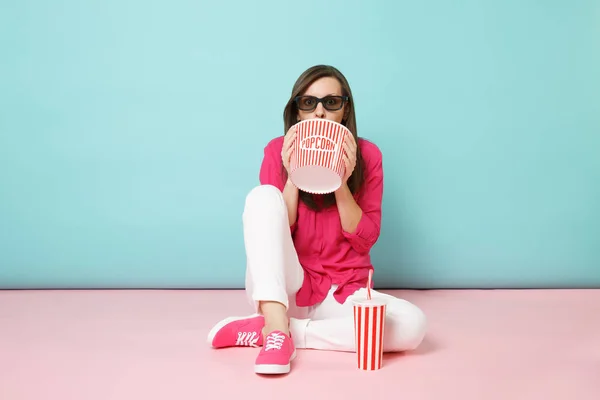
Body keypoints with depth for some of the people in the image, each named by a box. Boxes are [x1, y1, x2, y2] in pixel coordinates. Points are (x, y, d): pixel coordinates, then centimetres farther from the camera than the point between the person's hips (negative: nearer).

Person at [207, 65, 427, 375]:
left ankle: (263, 330, -20)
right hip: (285, 289, -1)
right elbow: (275, 232, -6)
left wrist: (342, 182, -17)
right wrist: (293, 175, -17)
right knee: (263, 195, -23)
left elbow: (365, 240, -5)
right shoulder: (278, 150, -1)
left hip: (343, 294, 2)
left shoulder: (367, 155, -1)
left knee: (412, 325, -28)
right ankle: (277, 328, -33)